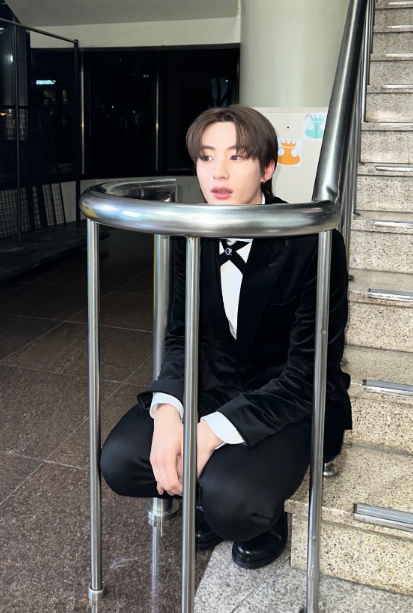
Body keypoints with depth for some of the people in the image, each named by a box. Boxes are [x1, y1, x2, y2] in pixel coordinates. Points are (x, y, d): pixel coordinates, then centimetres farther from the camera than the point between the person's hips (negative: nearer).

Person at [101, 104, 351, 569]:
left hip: (287, 400, -4)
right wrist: (167, 410, -20)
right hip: (212, 385, 5)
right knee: (120, 461, -17)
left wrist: (213, 430, -28)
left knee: (231, 500, -30)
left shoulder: (312, 243, -21)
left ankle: (263, 513, 8)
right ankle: (208, 496, 13)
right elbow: (184, 334, 0)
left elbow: (308, 369, -20)